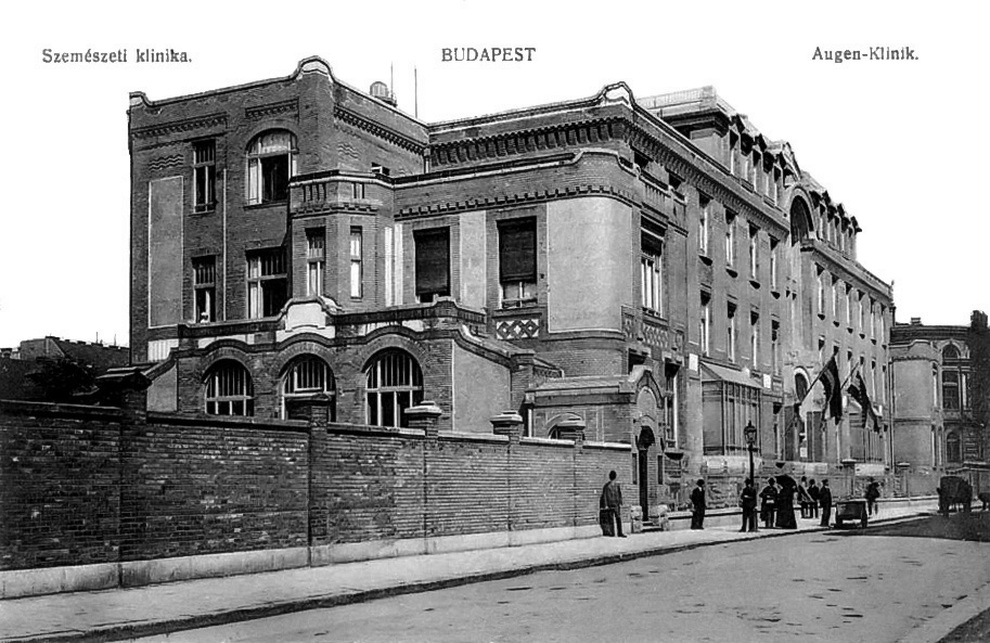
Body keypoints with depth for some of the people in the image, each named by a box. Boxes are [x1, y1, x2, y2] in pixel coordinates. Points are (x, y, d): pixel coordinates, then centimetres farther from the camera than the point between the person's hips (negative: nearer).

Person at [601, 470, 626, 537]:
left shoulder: (617, 485, 8)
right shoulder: (606, 486, -4)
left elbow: (620, 494, 10)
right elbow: (604, 496, -4)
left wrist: (620, 503, 3)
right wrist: (606, 505, -9)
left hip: (617, 504, 3)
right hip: (610, 505, -3)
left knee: (619, 518, -1)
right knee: (611, 519, 1)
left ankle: (619, 533, 0)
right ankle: (612, 533, 6)